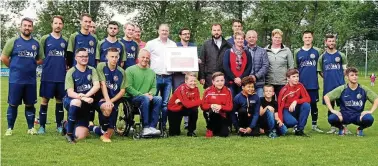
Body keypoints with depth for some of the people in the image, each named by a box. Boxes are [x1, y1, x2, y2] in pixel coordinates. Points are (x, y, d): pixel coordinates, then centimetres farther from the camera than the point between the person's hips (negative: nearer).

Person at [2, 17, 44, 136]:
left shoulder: (36, 43, 8)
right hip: (15, 80, -3)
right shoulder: (13, 41, -1)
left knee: (30, 104, 9)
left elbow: (40, 60, 17)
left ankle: (31, 128, 17)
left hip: (31, 80, 3)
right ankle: (10, 128, 10)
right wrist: (14, 68, 4)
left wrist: (31, 65, 5)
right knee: (13, 104, 2)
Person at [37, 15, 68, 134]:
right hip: (48, 75, -3)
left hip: (61, 76, 3)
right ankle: (42, 126, 7)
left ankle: (59, 125, 16)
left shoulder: (65, 41, 9)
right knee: (45, 99, 1)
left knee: (60, 99, 7)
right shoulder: (45, 39, 1)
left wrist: (65, 66, 6)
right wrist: (48, 64, 2)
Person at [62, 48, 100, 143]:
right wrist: (83, 98, -36)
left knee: (80, 136, -8)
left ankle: (67, 125, 27)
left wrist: (86, 95, -30)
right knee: (77, 102, -42)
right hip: (70, 101, -3)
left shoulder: (92, 70, -1)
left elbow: (97, 86, -14)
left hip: (85, 106, 3)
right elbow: (70, 93, -19)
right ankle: (69, 132, -26)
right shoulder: (71, 72, -10)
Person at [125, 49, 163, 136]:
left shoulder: (152, 72, 18)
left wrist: (151, 94, -10)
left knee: (158, 99, -26)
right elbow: (128, 87, -8)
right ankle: (145, 128, -32)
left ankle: (152, 126, -26)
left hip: (147, 97, 5)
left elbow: (154, 87, 14)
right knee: (145, 98, -36)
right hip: (133, 98, -5)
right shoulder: (130, 70, 1)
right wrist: (142, 94, -17)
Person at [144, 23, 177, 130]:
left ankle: (163, 124, 12)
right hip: (155, 76, -3)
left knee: (165, 103, 5)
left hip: (168, 78, 3)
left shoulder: (173, 44, 14)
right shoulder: (151, 43, 5)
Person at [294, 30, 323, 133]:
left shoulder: (317, 51, 5)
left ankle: (315, 125, 16)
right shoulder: (297, 52, 7)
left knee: (313, 104, 7)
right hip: (301, 83, 0)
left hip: (313, 83, 0)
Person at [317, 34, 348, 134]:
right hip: (328, 86, 1)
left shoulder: (341, 56, 5)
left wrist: (339, 77, 0)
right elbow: (320, 71, 14)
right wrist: (328, 77, 5)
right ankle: (333, 127, 16)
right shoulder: (322, 57, 7)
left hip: (340, 85, -1)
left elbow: (345, 70, 8)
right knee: (330, 106, 7)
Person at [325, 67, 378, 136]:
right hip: (344, 116, 0)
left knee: (369, 119, -33)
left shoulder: (364, 89, -2)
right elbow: (326, 97, -3)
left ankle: (360, 129, 4)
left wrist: (371, 111, -11)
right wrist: (332, 110, -13)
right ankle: (341, 128, 6)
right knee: (331, 118, -32)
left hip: (358, 116, 0)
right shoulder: (342, 89, -4)